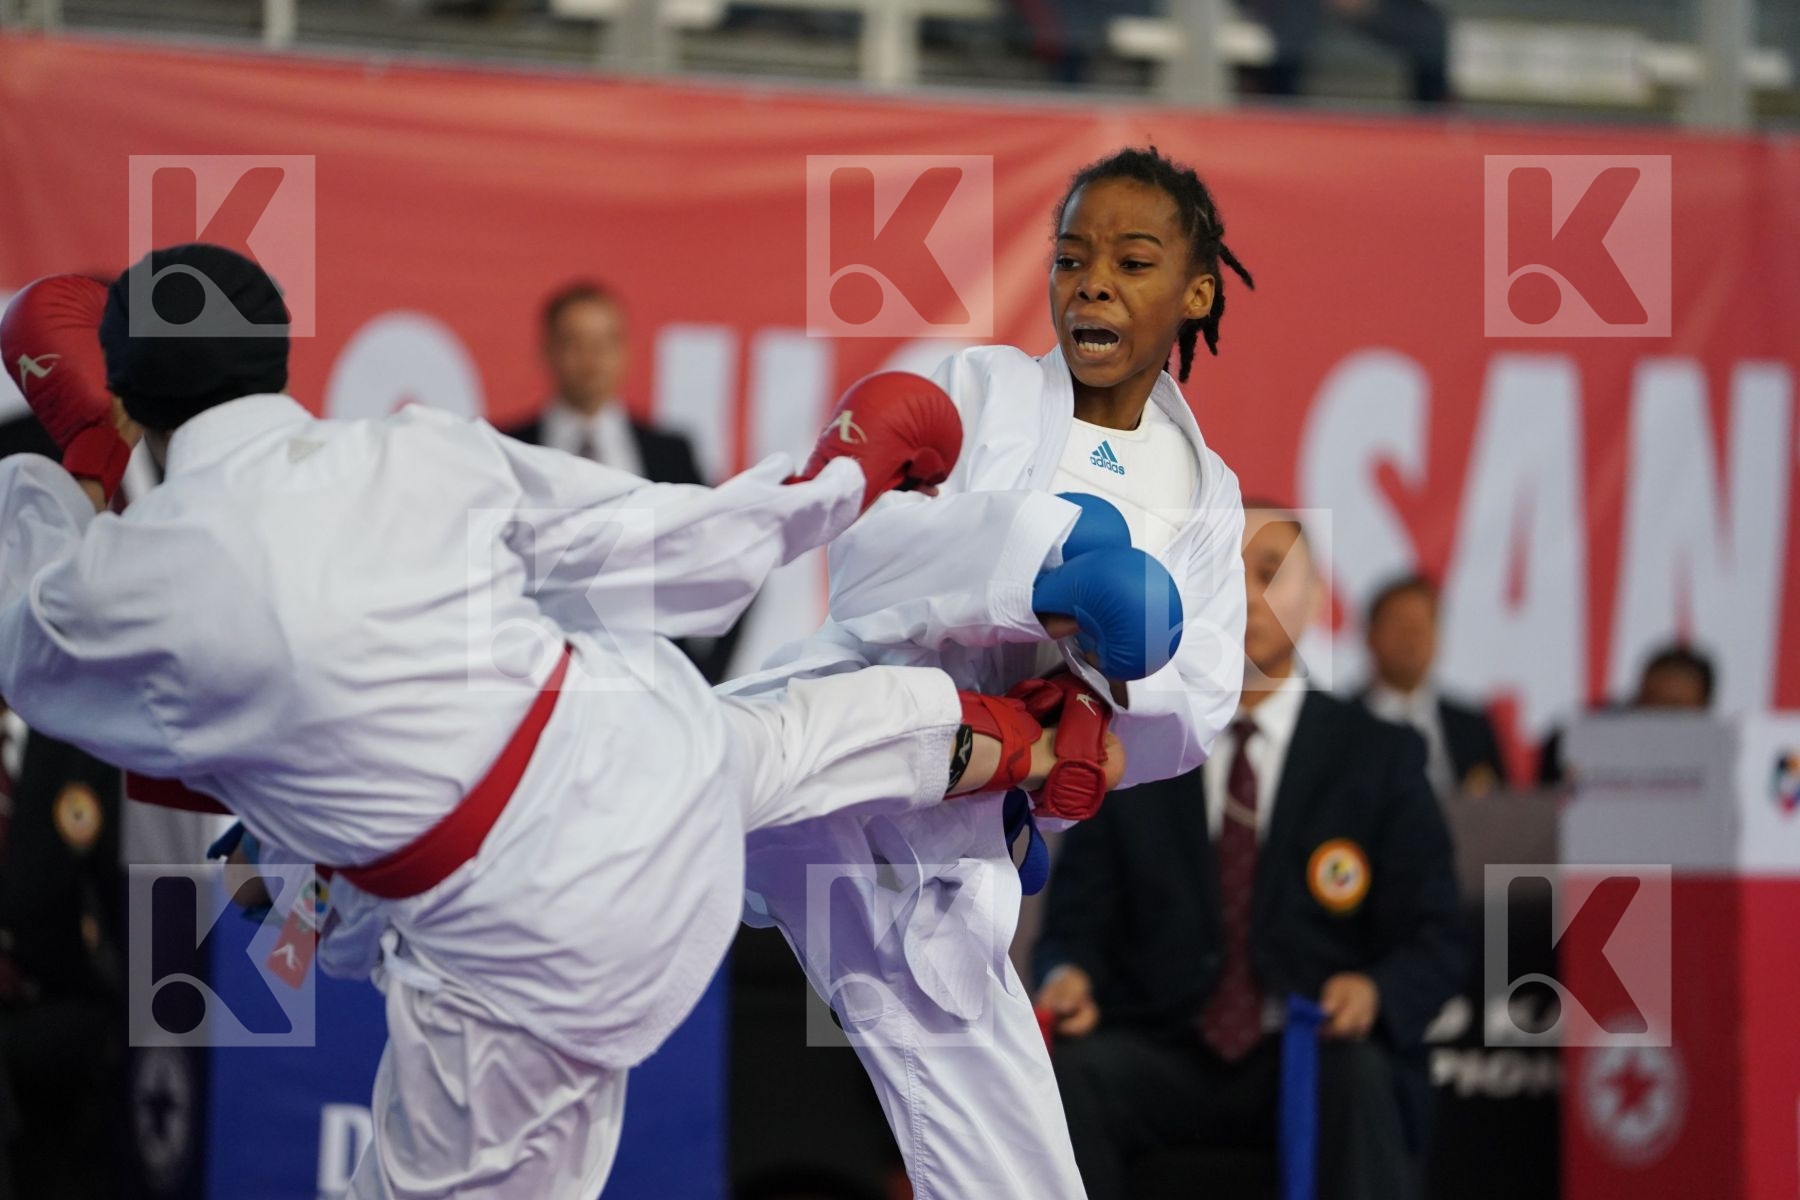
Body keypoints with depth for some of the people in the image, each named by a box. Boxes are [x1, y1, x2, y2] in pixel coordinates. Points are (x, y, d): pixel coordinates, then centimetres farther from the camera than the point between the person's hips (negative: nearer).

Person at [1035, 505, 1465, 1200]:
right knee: (1071, 1070, -30)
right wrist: (1069, 978, -15)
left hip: (1323, 1059, -1)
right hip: (1165, 1058, 1)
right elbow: (1077, 925, 10)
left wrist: (1377, 991, -20)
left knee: (1359, 1077, -35)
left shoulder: (1378, 759, 9)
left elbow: (1433, 943, 4)